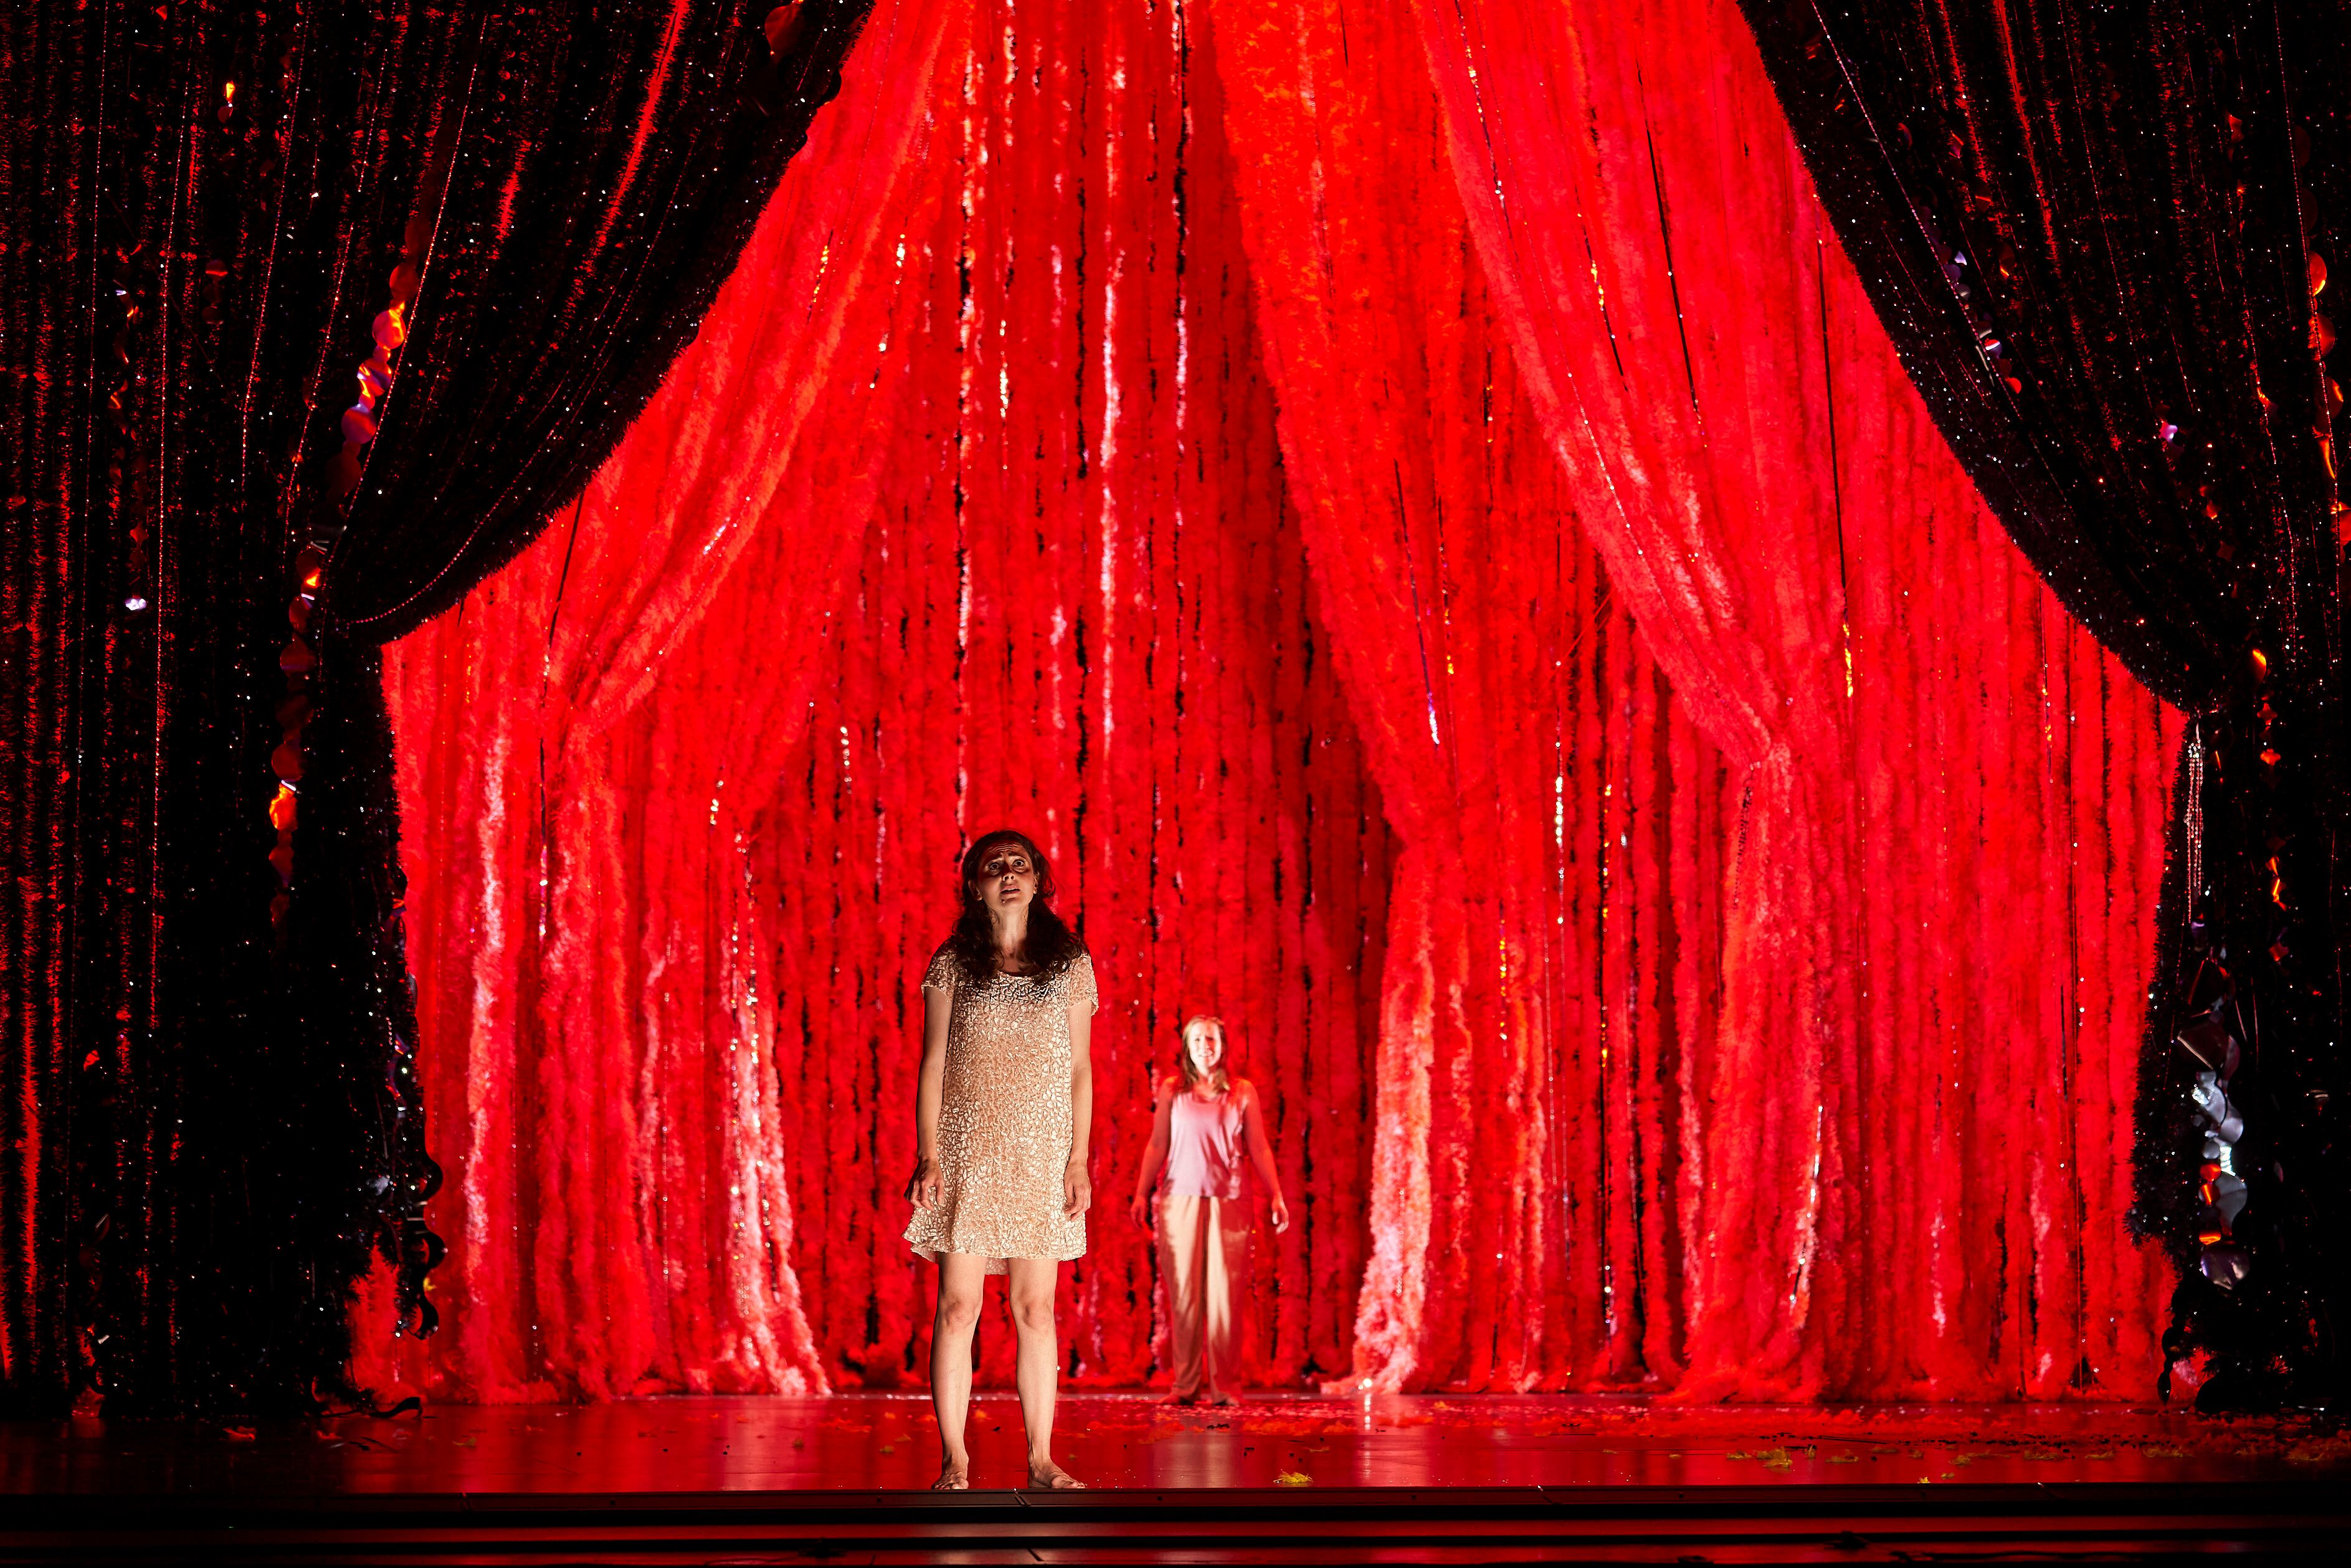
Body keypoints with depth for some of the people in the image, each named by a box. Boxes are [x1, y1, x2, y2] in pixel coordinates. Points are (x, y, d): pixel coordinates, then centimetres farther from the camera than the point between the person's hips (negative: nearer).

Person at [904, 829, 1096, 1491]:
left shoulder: (1070, 965, 8)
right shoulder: (952, 965, 5)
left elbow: (1080, 1069, 8)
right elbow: (932, 1064, 4)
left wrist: (1078, 1160, 1)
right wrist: (928, 1156, -5)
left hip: (1042, 1156, 1)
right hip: (967, 1154, -1)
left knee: (1035, 1310, 2)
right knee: (958, 1306, -4)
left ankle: (1041, 1458, 7)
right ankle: (954, 1461, 0)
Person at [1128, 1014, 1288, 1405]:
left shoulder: (1242, 1092, 7)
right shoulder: (1172, 1090, 8)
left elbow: (1259, 1149, 8)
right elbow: (1157, 1145, 10)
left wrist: (1276, 1196, 2)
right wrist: (1141, 1194, 5)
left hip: (1228, 1201, 0)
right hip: (1181, 1200, 0)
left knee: (1225, 1293, -3)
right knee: (1184, 1292, -1)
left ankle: (1225, 1385, 2)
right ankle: (1186, 1384, 5)